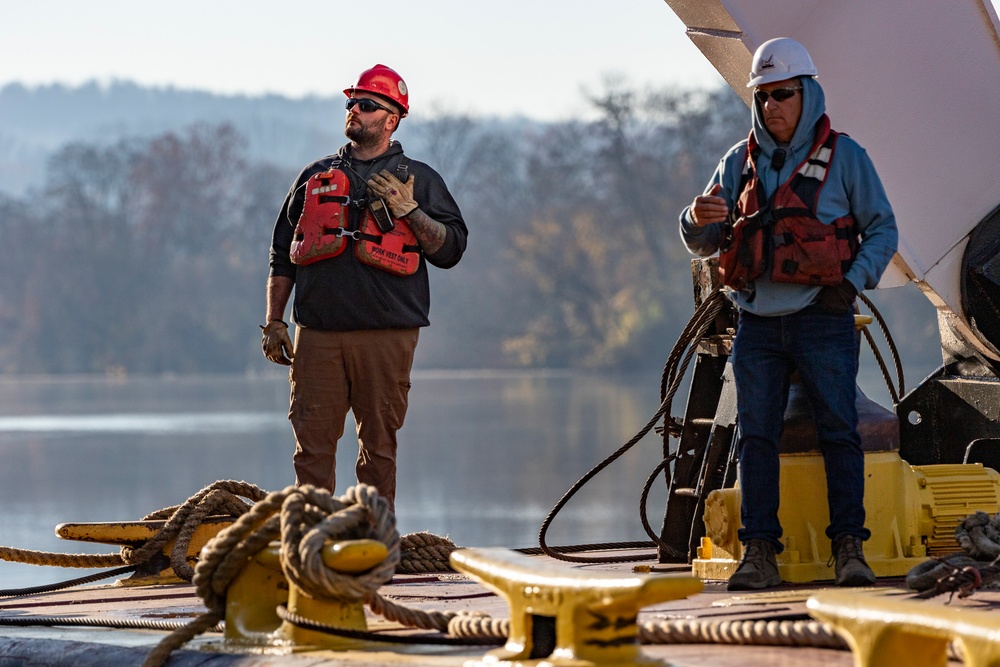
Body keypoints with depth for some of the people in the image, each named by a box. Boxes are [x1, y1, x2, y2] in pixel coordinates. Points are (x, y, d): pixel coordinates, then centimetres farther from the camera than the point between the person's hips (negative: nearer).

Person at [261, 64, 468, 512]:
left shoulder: (418, 181, 11)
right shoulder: (315, 177, 18)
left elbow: (450, 249, 3)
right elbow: (283, 255, 20)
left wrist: (408, 211, -10)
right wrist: (274, 321, 12)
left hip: (386, 335, -2)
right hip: (318, 333, 2)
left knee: (379, 445, 0)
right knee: (312, 442, -2)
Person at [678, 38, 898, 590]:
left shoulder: (843, 156, 2)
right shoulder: (740, 162, 12)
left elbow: (882, 228, 5)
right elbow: (702, 243, 13)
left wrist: (854, 282, -10)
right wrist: (698, 219, -11)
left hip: (823, 319, -3)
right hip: (758, 322, 3)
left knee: (839, 430, -6)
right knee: (756, 436, -1)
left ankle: (849, 547, -3)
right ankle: (758, 552, 0)